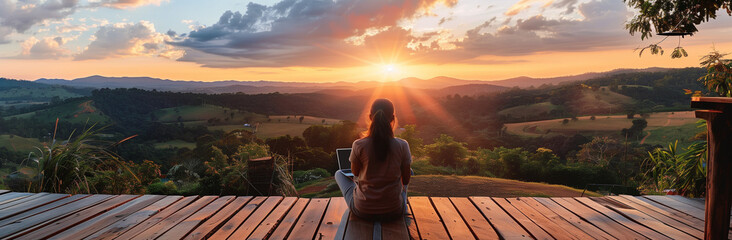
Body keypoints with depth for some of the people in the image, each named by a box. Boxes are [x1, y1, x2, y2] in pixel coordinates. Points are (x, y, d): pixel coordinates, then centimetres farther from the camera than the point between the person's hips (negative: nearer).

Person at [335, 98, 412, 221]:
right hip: (394, 212, 1)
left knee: (339, 173, 26)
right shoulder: (402, 145, -14)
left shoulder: (359, 145, -16)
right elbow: (406, 180, -2)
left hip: (362, 211, -1)